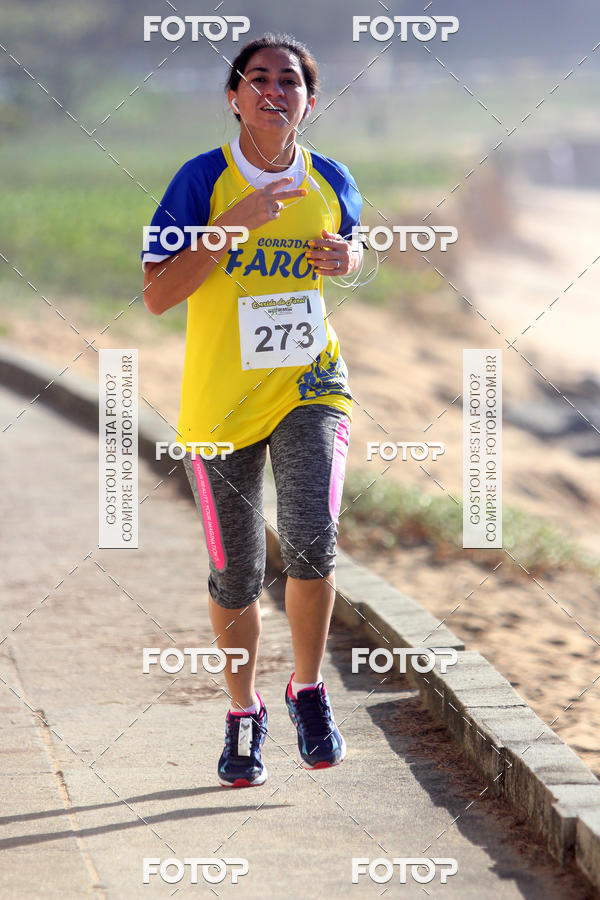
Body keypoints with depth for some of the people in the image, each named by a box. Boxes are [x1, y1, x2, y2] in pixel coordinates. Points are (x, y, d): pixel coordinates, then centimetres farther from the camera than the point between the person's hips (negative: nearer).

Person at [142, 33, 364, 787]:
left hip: (310, 387, 1)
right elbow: (157, 294, -14)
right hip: (220, 400, -1)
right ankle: (244, 714, 30)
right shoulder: (202, 181, -9)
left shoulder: (331, 182, 1)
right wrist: (233, 224, -22)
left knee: (311, 540, -21)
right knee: (236, 574, 7)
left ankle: (309, 691, 3)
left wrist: (346, 261, -3)